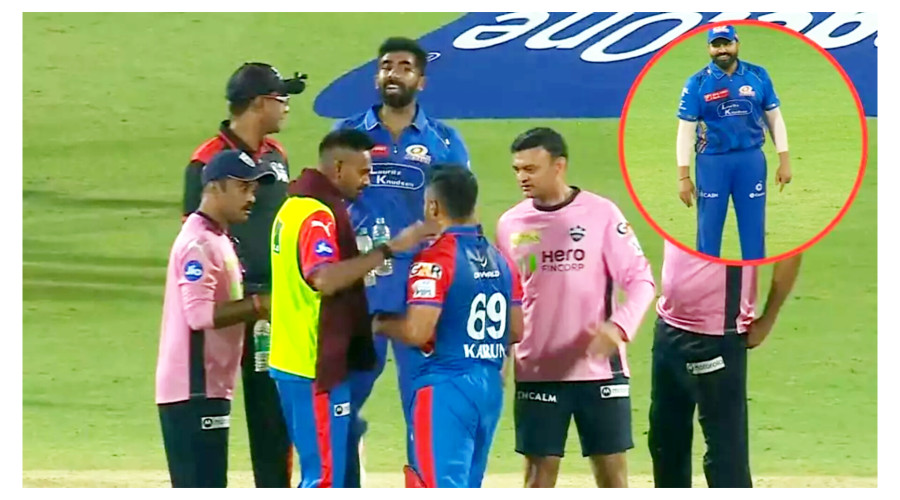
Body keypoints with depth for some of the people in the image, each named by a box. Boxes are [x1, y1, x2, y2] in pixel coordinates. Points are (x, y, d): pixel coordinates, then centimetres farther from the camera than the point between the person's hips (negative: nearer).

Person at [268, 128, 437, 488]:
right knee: (324, 477, -6)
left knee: (318, 474, 17)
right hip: (317, 368, -10)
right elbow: (324, 278, -33)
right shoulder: (319, 215, -17)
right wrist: (389, 249, -31)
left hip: (291, 363, 10)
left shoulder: (294, 207, 14)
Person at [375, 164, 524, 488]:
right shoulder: (499, 259, 10)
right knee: (468, 486, 16)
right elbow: (516, 330, 14)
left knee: (444, 488, -7)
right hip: (490, 386, 8)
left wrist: (381, 324, 0)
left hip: (446, 387, -8)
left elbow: (417, 331, -19)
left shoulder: (435, 259, -13)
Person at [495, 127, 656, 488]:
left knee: (612, 466, 3)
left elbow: (640, 279, -5)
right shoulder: (510, 224, 4)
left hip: (600, 367, -2)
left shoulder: (601, 214, -6)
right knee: (539, 470, 4)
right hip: (537, 371, 2)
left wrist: (620, 327, -21)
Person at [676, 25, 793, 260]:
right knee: (708, 230, 2)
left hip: (751, 159, 1)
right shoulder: (697, 83, -3)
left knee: (754, 228, 5)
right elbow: (686, 130, -2)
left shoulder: (758, 76, 2)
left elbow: (774, 118, 9)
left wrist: (784, 160, 3)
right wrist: (684, 176, -7)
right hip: (711, 161, -1)